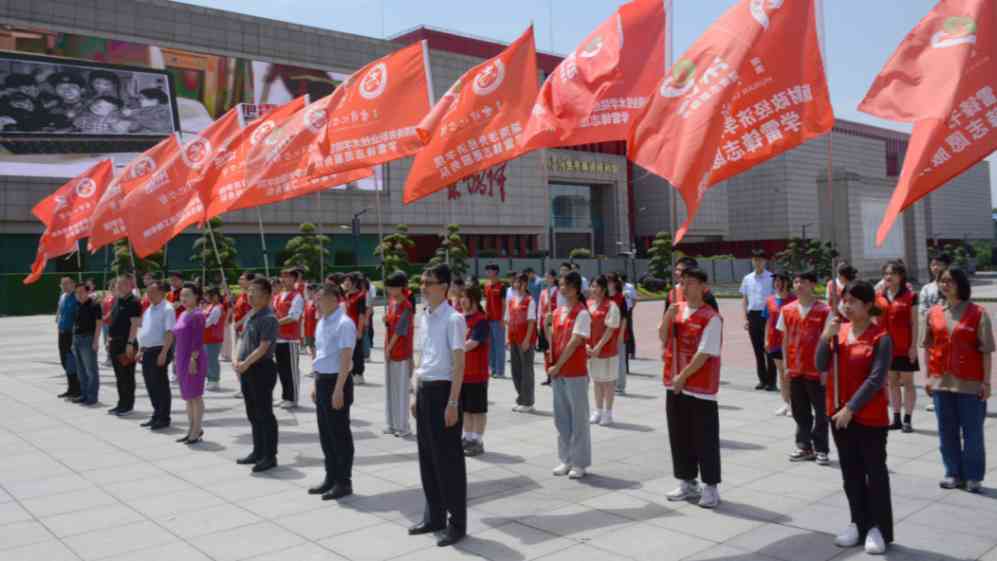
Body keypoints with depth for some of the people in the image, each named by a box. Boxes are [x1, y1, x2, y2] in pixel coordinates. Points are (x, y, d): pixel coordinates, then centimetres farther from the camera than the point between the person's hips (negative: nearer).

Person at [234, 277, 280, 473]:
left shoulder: (269, 318, -16)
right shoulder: (250, 315, 12)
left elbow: (263, 347, -20)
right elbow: (242, 339, 15)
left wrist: (245, 364, -19)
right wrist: (236, 360, 0)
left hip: (262, 369, -9)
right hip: (247, 369, 9)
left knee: (264, 414, -2)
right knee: (252, 414, 16)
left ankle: (270, 456, 6)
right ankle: (258, 452, 28)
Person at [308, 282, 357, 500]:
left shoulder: (344, 323, -16)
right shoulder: (321, 322, 11)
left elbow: (346, 359, -20)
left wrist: (338, 390, -22)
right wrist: (316, 384, 17)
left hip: (336, 381, -9)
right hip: (322, 380, 9)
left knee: (339, 433, 1)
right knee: (325, 432, 16)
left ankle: (343, 482, 13)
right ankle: (331, 478, 28)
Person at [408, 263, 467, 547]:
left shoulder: (453, 319, -13)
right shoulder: (423, 318, 11)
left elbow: (459, 364, -15)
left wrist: (453, 402, -18)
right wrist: (417, 395, 16)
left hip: (442, 389, -8)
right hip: (424, 390, 8)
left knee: (449, 459, 0)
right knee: (427, 457, 15)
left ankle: (457, 523, 12)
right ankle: (434, 516, 29)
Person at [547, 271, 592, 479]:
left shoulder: (582, 314, -12)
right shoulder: (558, 312, 9)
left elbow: (573, 343, -17)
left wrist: (557, 366, -14)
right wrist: (551, 365, 1)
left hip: (576, 373, -7)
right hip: (558, 373, 7)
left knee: (579, 419, 3)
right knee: (561, 418, 13)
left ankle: (580, 463, 13)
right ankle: (566, 460, 25)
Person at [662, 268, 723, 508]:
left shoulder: (711, 317, -13)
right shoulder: (676, 310, 7)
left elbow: (705, 353, -17)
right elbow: (663, 339, 9)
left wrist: (683, 376, -14)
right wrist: (668, 317, -6)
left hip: (700, 388, -7)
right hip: (675, 384, 7)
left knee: (705, 440, 2)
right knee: (679, 436, 13)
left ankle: (711, 487, 13)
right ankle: (687, 483, 27)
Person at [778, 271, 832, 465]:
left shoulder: (824, 311, -7)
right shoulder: (787, 310, 4)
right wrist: (786, 365, 7)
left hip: (816, 370, -4)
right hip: (795, 370, 4)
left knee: (820, 412, 5)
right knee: (800, 412, 12)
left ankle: (821, 449, 15)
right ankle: (804, 447, 23)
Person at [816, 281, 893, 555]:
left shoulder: (880, 338, -13)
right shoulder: (838, 331, 5)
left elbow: (876, 379, -17)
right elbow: (822, 366, 0)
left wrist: (851, 408, -20)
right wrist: (827, 337, -13)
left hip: (870, 417, -6)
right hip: (839, 413, 6)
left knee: (875, 471, 5)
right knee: (850, 471, 14)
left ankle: (878, 528, 15)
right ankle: (859, 523, 26)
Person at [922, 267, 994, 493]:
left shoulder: (978, 313, -6)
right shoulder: (933, 313, 5)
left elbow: (986, 351, -6)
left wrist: (986, 382, -9)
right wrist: (928, 378, 8)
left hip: (970, 383, -4)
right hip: (941, 381, 4)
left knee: (972, 432, 5)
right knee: (947, 432, 11)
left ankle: (973, 476, 17)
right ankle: (953, 473, 22)